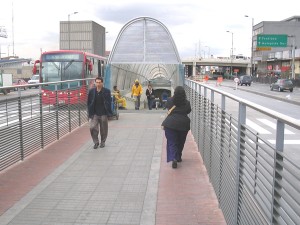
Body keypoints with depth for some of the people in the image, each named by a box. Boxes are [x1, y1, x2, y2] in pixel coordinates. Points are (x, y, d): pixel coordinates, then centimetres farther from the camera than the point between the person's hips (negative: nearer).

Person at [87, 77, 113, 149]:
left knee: (104, 129, 8)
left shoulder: (107, 91, -3)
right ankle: (96, 142, 10)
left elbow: (109, 102, -2)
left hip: (103, 114, -1)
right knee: (92, 128, -8)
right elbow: (89, 102, 5)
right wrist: (90, 113, -1)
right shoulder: (91, 91, 2)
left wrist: (108, 112, -7)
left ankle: (103, 142, 28)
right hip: (94, 114, 1)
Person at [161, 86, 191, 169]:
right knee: (180, 142, 18)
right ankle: (178, 157, 30)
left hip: (170, 123, -1)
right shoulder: (187, 102, 0)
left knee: (172, 142, 0)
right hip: (183, 124, 1)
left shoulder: (170, 100, -1)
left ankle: (174, 158, -18)